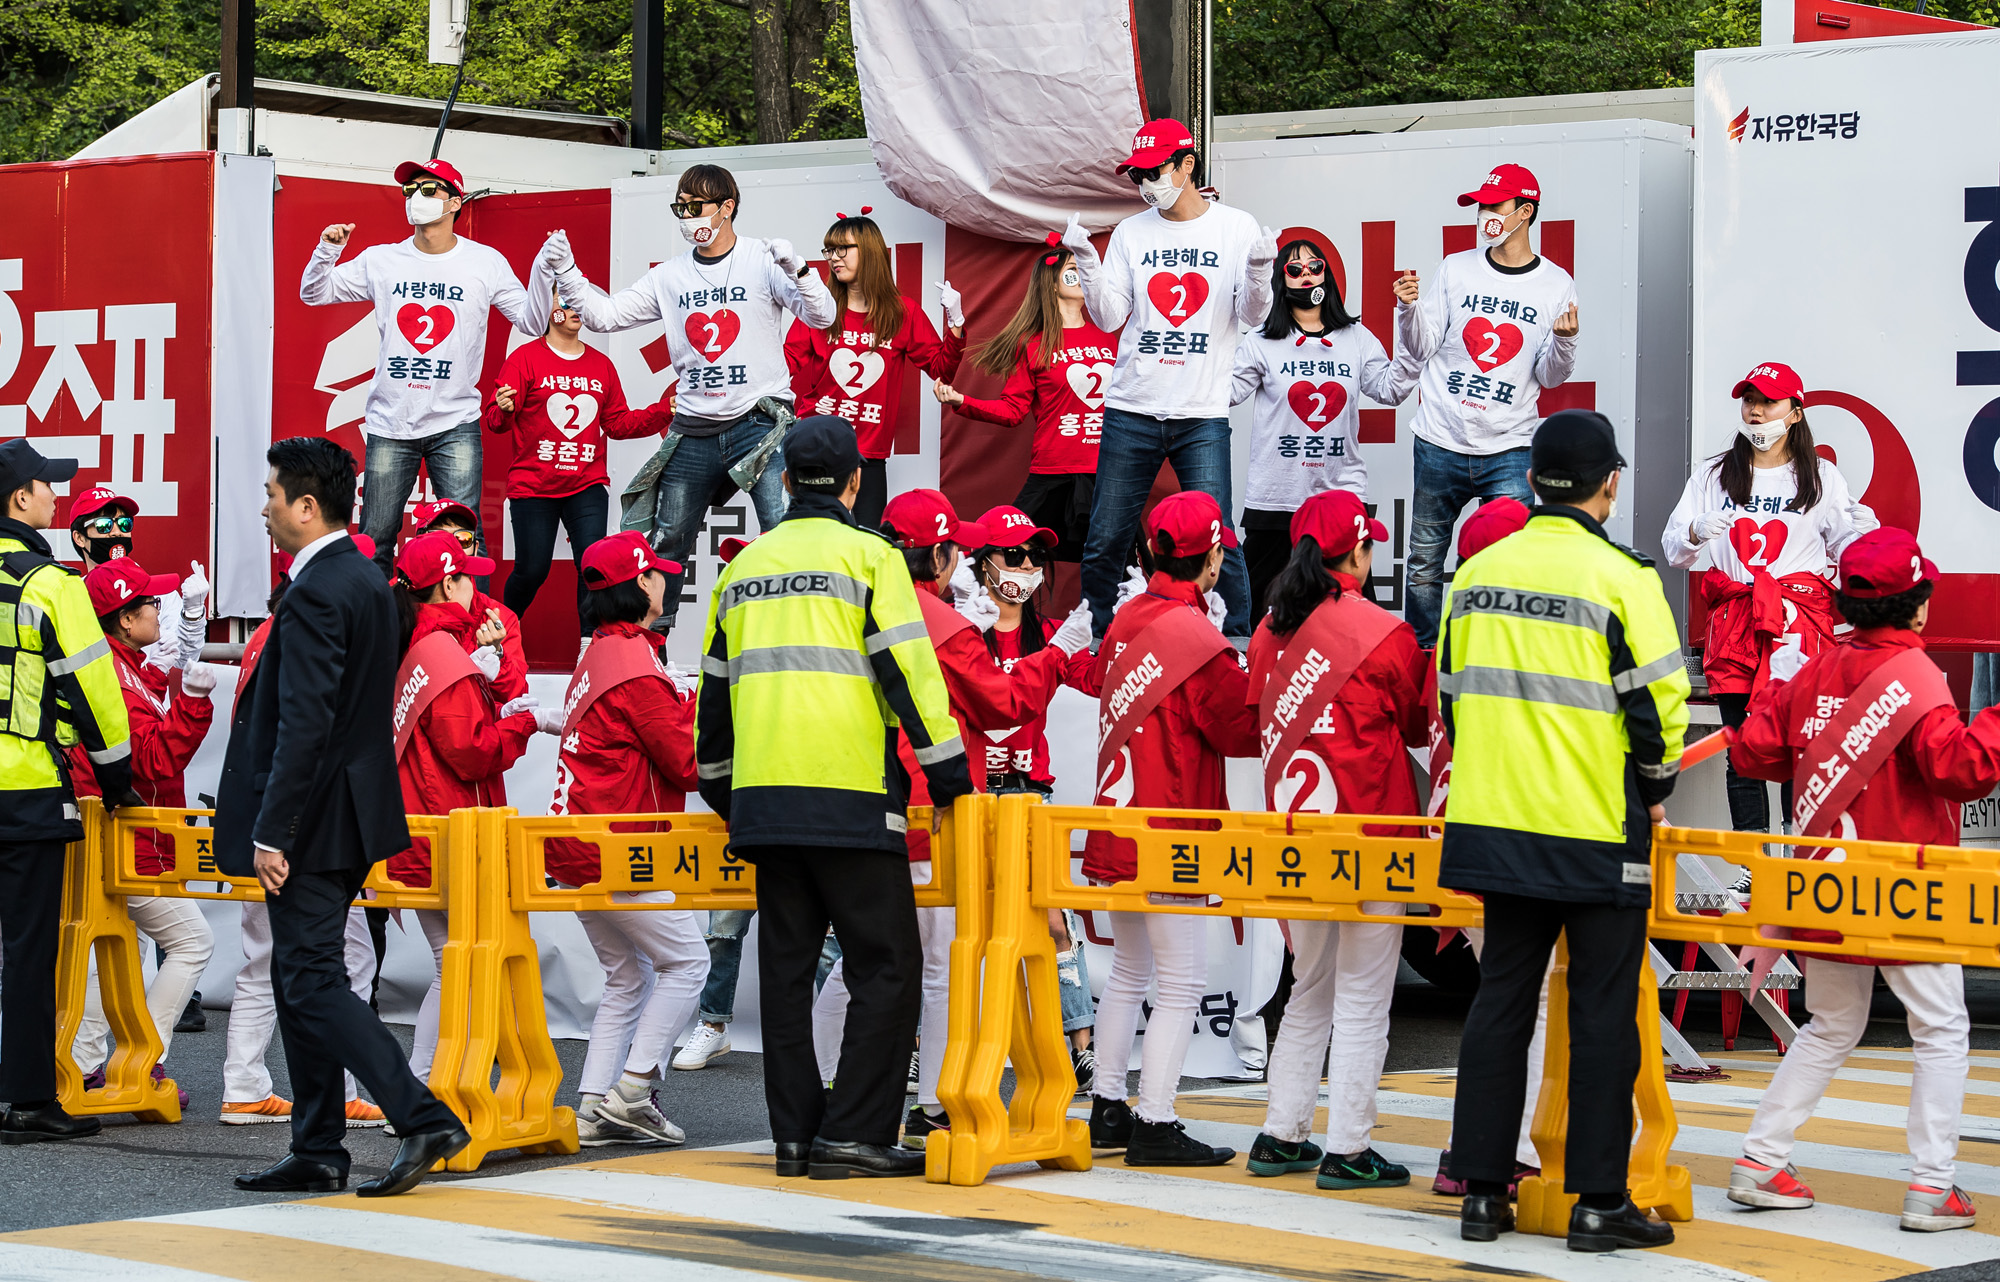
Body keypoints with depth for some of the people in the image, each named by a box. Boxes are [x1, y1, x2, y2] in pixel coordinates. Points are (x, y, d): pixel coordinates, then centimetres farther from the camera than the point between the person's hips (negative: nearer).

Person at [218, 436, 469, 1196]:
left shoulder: (317, 594, -18)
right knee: (300, 979, 14)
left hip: (313, 820, -10)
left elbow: (304, 725, -24)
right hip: (346, 819, 10)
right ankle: (316, 1153, 17)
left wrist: (271, 834, -22)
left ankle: (423, 1119, -14)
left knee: (312, 983, -7)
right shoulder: (367, 579, 12)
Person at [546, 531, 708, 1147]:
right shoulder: (636, 664, -16)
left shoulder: (600, 653, 14)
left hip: (574, 850, 10)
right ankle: (630, 1092, -6)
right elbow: (687, 766, -15)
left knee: (626, 974, 15)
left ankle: (593, 1107, 10)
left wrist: (693, 705, 3)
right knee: (686, 961, -1)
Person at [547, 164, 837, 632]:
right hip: (694, 430, 4)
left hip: (760, 420, -4)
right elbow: (604, 316, 9)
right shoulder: (670, 276, 10)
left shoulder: (763, 260, -2)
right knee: (666, 543, 8)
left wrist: (797, 269, -29)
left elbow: (821, 317, -11)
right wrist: (567, 273, -6)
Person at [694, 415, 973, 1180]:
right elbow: (909, 670, -9)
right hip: (850, 799, -6)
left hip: (762, 798, 6)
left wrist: (722, 788, 32)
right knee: (887, 967, -1)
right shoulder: (868, 555, -2)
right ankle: (854, 1133, -8)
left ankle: (796, 1131, 9)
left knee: (786, 968, 10)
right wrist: (949, 776, -4)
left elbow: (714, 685, 21)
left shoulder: (745, 567, 15)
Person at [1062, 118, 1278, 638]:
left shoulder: (1236, 227, 3)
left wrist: (1259, 270, -20)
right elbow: (1109, 318, 6)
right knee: (1104, 542, 2)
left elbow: (1252, 316, -1)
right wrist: (1086, 261, -7)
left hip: (1203, 416, -3)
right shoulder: (1132, 233, 10)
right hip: (1131, 410, 3)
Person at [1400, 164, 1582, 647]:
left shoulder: (1556, 285, 4)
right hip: (1440, 444, 1)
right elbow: (1419, 352, 7)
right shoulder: (1455, 270, 6)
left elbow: (1549, 377, 4)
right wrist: (1410, 309, -11)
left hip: (1509, 449, -1)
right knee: (1424, 564, 5)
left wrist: (1563, 341, -16)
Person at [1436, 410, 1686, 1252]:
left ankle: (1483, 1191, 12)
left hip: (1496, 824, 5)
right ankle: (1599, 1202, 3)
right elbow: (1658, 699, -11)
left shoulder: (1476, 574, 7)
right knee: (1603, 1014, 2)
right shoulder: (1619, 578, -11)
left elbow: (1452, 691, 13)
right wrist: (1654, 789, 6)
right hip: (1597, 832, -5)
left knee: (1501, 1000, 11)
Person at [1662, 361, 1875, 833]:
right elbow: (1672, 549, 9)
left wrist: (1862, 533, -11)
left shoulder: (1821, 477, 9)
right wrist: (1697, 533, -12)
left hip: (1799, 621, -2)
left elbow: (1843, 549, 10)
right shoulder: (1714, 475, 13)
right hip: (1735, 623, 2)